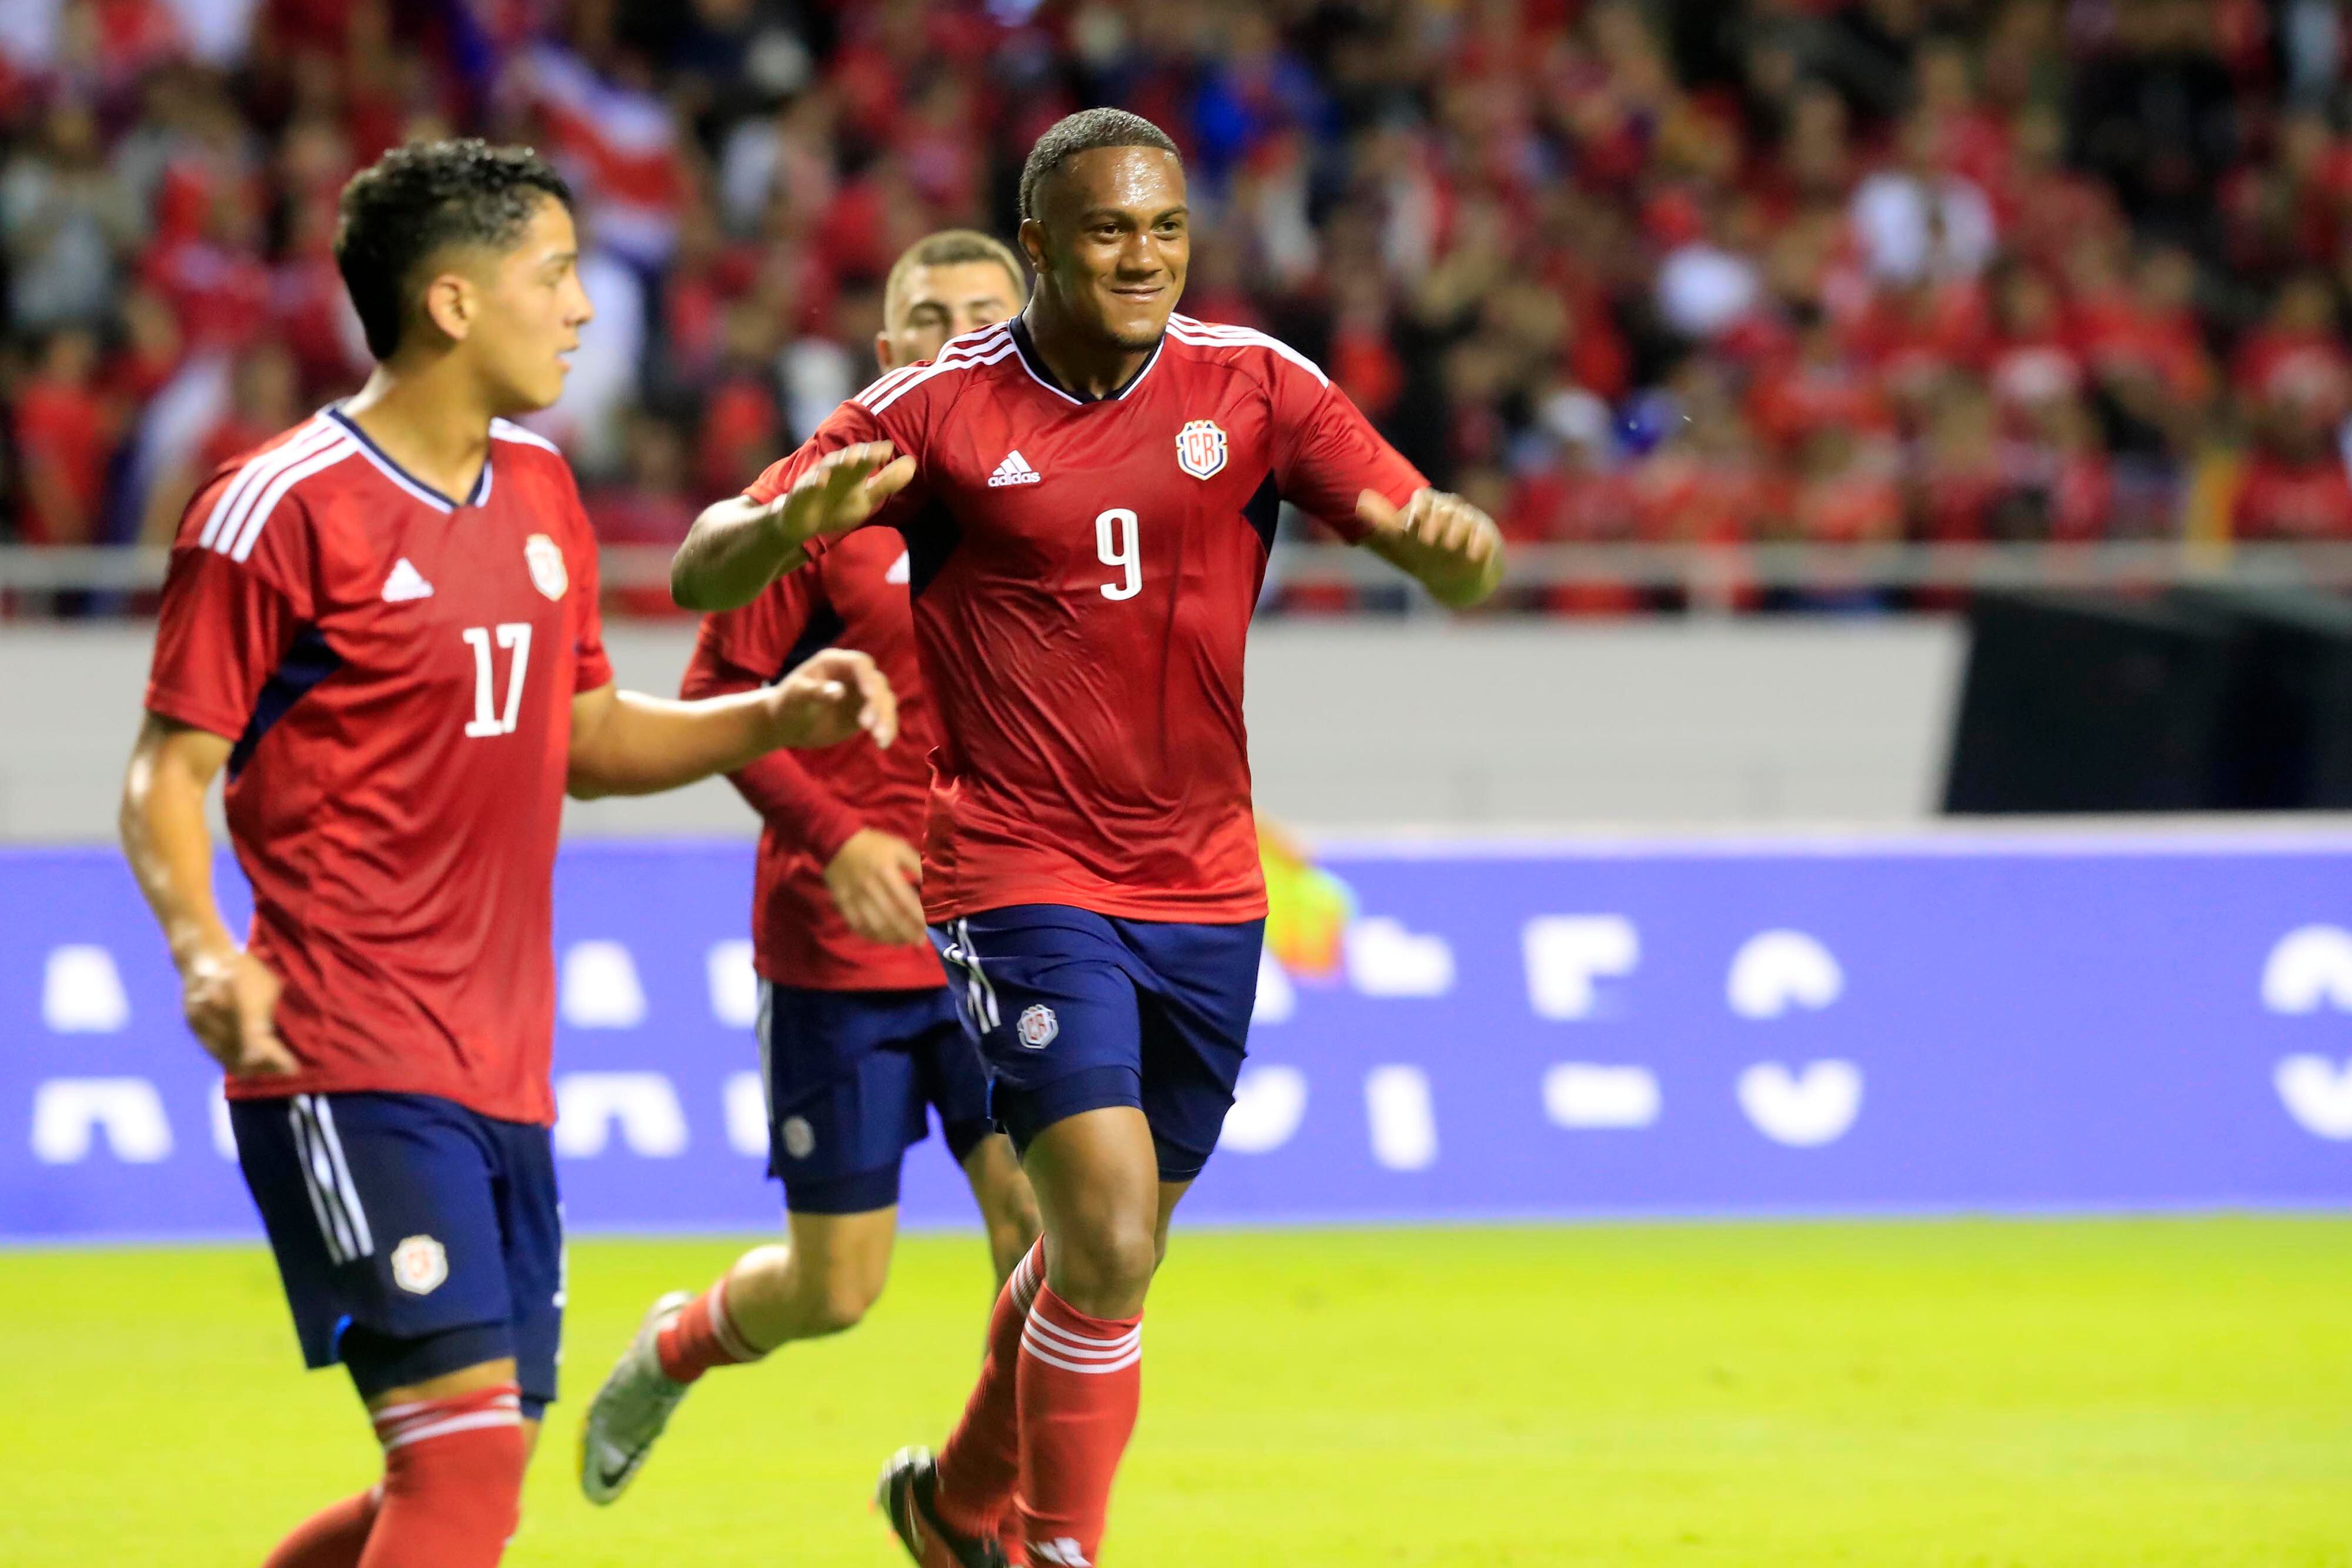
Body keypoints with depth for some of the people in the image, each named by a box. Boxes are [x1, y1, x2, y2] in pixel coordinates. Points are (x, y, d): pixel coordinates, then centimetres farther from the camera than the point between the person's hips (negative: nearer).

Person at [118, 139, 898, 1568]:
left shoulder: (539, 489, 13)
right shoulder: (284, 509, -10)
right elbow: (169, 772, -9)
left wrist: (777, 716, 7)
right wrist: (204, 952, -27)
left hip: (504, 1066, 8)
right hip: (350, 1064, -8)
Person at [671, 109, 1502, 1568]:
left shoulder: (1255, 385, 0)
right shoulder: (939, 408, -7)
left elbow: (1448, 561, -4)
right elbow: (703, 575, -6)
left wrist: (1454, 535, -29)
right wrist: (794, 521, -30)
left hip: (1205, 890, 4)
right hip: (1023, 883, -4)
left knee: (1106, 1249, 17)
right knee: (1108, 1241, -17)